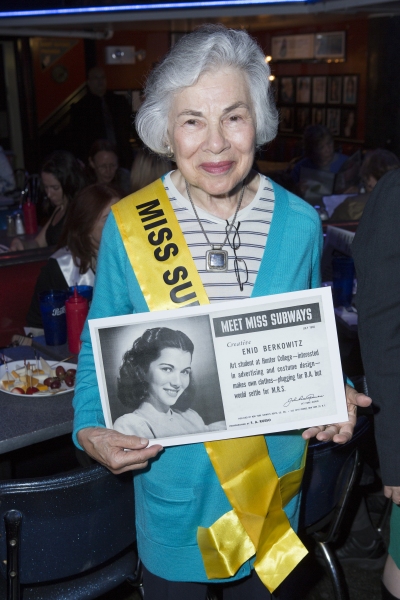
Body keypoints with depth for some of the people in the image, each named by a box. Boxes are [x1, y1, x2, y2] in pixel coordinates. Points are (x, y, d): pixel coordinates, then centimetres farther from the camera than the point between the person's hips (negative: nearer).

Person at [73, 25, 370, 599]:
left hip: (273, 478, 2)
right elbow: (100, 348, -2)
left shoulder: (299, 224, -7)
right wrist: (91, 428, -17)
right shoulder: (127, 227, -12)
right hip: (173, 483, -1)